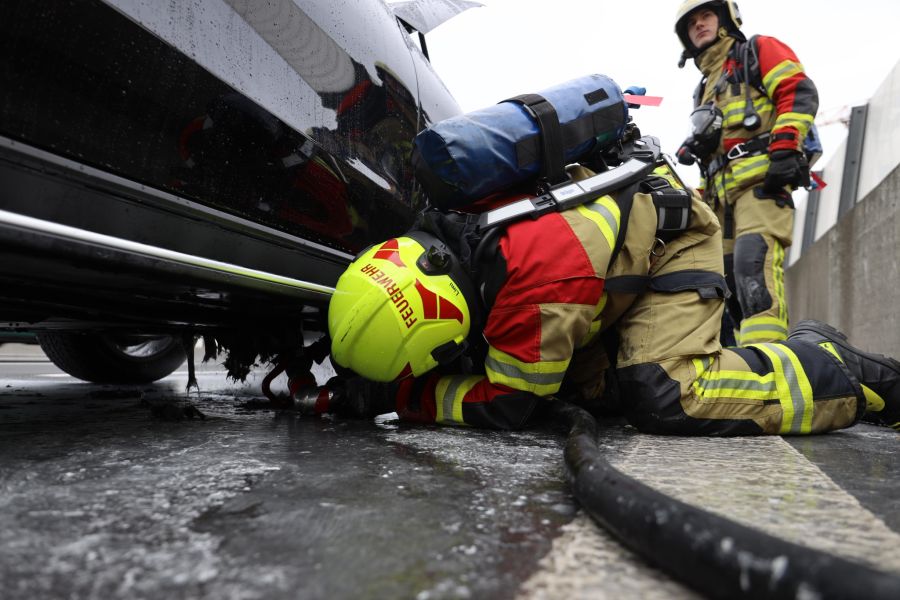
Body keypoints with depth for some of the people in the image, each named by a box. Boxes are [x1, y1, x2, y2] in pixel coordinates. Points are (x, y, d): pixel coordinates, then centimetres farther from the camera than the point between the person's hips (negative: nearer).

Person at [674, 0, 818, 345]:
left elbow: (799, 93, -2)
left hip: (762, 177, -8)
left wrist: (784, 147, -17)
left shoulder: (758, 51, 14)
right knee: (732, 279, -1)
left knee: (754, 262, -27)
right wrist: (702, 200, 23)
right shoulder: (706, 90, 34)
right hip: (722, 191, 8)